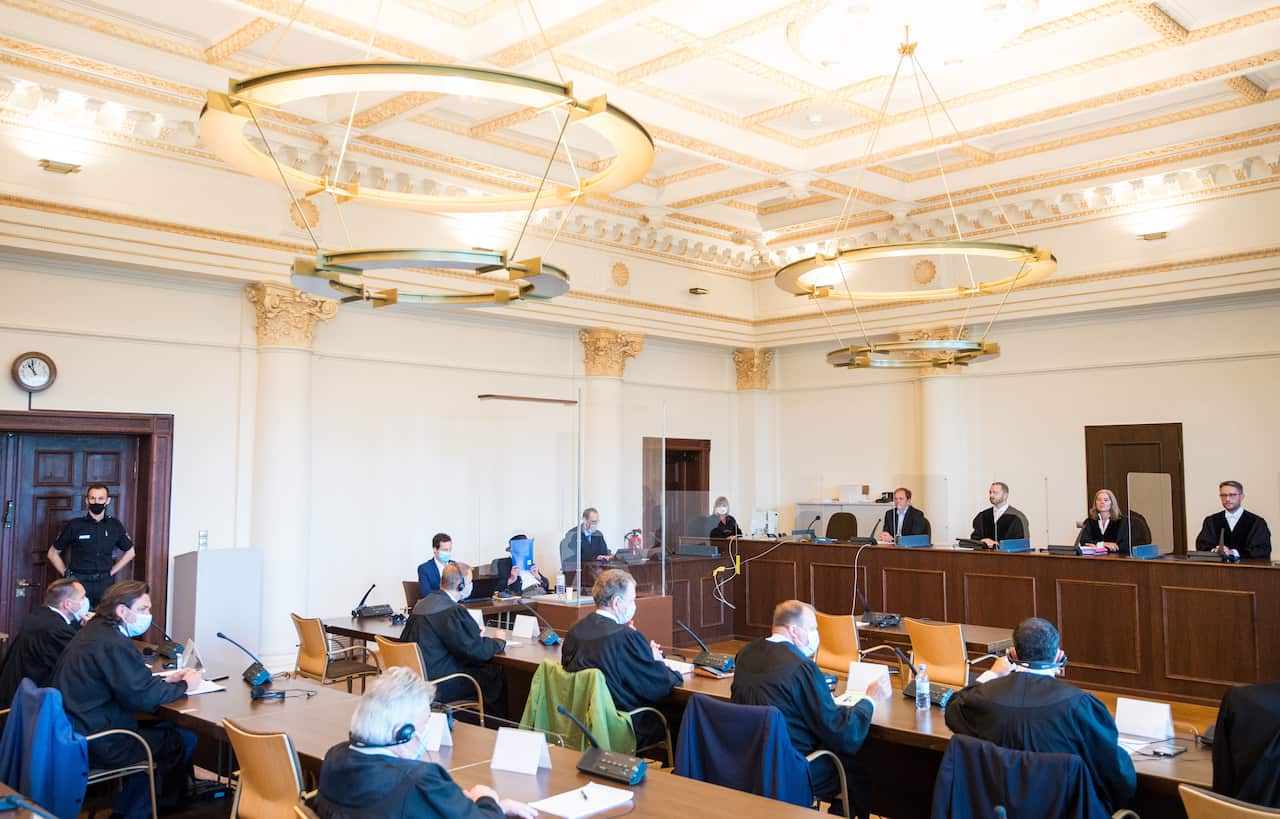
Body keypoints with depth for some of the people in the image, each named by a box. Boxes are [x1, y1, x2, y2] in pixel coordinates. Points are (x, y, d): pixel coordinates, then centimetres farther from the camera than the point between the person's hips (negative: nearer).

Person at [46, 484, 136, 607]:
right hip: (79, 583, -2)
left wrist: (111, 572, 10)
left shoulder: (115, 526, 6)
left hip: (105, 583, 2)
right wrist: (66, 574, 2)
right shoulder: (74, 525, 1)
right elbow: (53, 553, 10)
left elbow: (129, 553, 18)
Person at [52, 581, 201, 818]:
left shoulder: (93, 631, 11)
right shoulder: (114, 644, -20)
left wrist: (166, 680, 10)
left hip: (73, 733, 10)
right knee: (185, 739, -1)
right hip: (98, 745, -10)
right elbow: (143, 697, -22)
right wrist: (184, 685, -7)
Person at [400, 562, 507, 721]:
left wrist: (474, 634, 14)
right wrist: (499, 641, 1)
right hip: (437, 687, -9)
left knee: (485, 667, 17)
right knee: (496, 674, 1)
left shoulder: (422, 604, 8)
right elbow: (479, 651, -18)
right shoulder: (453, 611, -20)